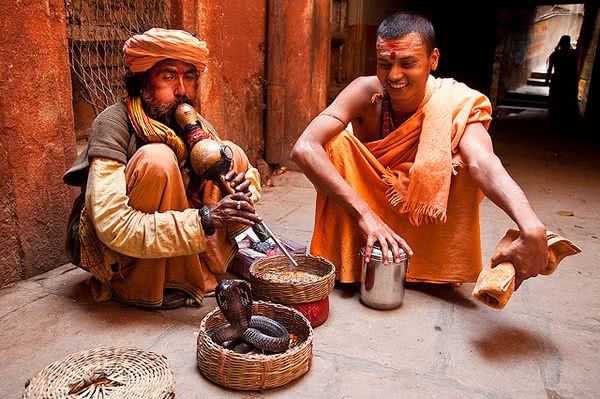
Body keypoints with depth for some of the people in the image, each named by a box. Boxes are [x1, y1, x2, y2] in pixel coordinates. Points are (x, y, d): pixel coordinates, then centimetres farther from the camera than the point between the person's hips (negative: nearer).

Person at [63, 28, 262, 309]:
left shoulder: (195, 125, -4)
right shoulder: (113, 124, -22)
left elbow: (250, 173, 4)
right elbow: (113, 226, -33)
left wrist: (245, 189, -22)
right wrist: (205, 219, -39)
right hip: (109, 252, -5)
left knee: (231, 154, -5)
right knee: (157, 159, -32)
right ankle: (138, 288, -19)